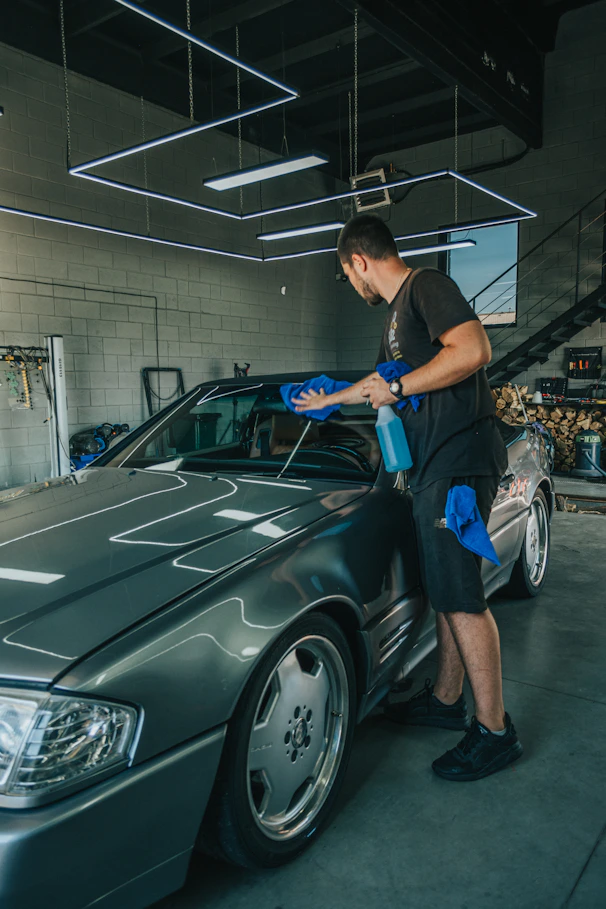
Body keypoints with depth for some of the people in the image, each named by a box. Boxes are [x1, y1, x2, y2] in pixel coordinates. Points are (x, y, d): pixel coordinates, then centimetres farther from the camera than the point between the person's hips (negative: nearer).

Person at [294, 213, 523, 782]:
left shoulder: (427, 286, -5)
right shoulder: (396, 314, 25)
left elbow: (473, 350, -21)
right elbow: (377, 383, 37)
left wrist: (399, 388, -14)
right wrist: (325, 401, 47)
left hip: (459, 461, -10)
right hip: (431, 466, 10)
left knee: (460, 596, -7)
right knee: (445, 591, 14)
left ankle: (495, 730, 5)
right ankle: (446, 700, 27)